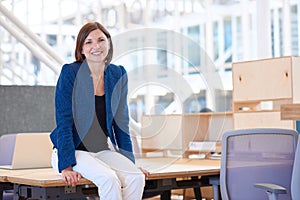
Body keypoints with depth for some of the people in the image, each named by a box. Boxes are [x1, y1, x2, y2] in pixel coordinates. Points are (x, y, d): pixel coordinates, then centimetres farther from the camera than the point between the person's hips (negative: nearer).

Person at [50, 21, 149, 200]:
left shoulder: (118, 75, 6)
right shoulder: (70, 73, -8)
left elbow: (121, 123, 11)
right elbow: (64, 122, -12)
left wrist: (131, 163, 6)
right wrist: (67, 166, -21)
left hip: (104, 150, 4)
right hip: (74, 150, -4)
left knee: (137, 177, -24)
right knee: (109, 178, -31)